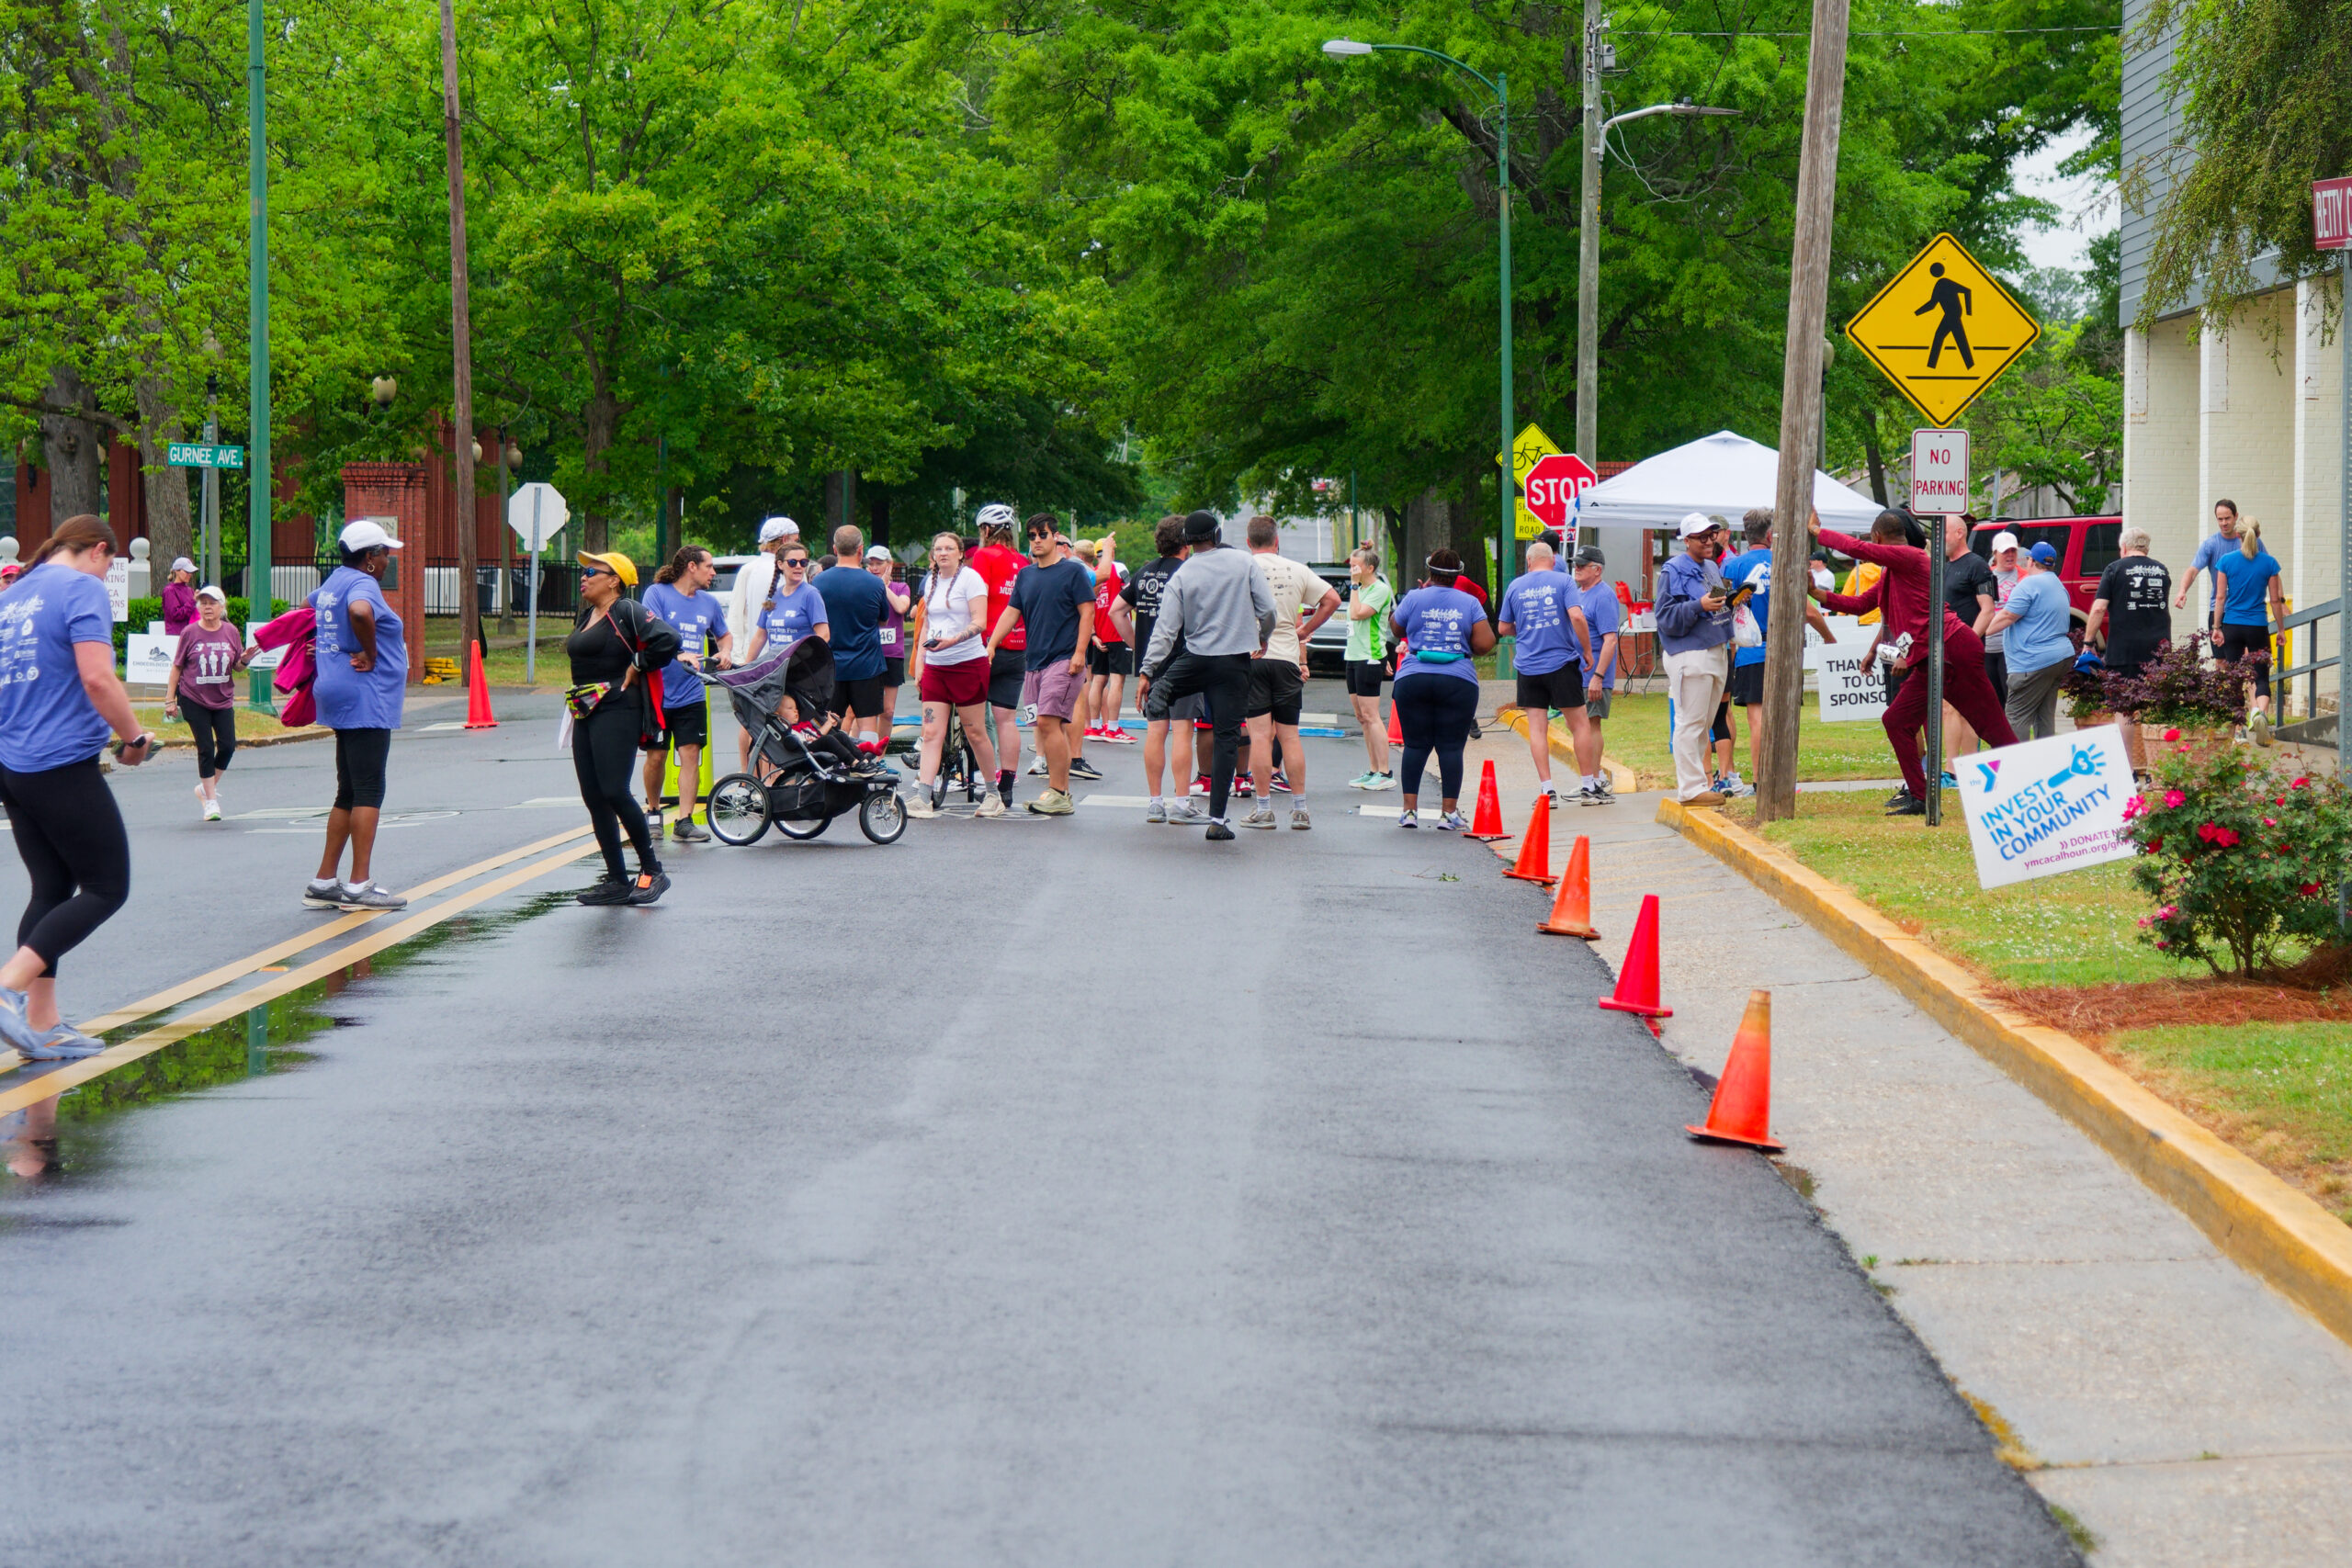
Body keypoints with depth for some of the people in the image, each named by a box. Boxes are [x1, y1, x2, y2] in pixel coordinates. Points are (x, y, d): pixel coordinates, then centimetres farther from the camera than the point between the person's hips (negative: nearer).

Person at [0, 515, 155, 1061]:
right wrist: (135, 738, -8)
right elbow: (97, 677, -20)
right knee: (106, 888, -1)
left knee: (51, 889, 13)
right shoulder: (83, 588, -9)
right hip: (64, 765, -9)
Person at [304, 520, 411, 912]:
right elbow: (360, 611, -36)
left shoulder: (334, 582, 17)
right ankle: (359, 885, -11)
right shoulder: (362, 584, -13)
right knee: (368, 792, -9)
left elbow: (312, 604, 40)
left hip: (345, 701, 10)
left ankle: (324, 883, 15)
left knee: (349, 794, 14)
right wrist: (370, 654, -22)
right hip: (364, 699, -10)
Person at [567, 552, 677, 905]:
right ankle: (616, 881, 9)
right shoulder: (587, 615, 17)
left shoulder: (627, 612, -10)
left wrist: (636, 669, -12)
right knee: (594, 798, 5)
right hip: (585, 713, 9)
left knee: (614, 792, -15)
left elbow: (667, 640, -22)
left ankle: (652, 870, -4)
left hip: (617, 709, -9)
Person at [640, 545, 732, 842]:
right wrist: (679, 655, -32)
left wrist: (725, 652, 5)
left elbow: (724, 635, 28)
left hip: (691, 695, 4)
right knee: (656, 756, 3)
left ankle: (684, 822, -4)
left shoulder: (709, 602, 11)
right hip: (658, 691, -4)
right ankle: (653, 810, 26)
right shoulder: (657, 594, -5)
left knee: (690, 756, -5)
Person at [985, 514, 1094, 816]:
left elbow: (1087, 613, -6)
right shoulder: (1026, 575, 16)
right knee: (1052, 727, 7)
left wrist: (1079, 652, -14)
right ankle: (1059, 792, 10)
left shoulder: (1072, 571, -2)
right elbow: (1011, 613, 15)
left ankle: (1058, 794, -15)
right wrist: (991, 645, 3)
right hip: (1034, 661, 7)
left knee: (1048, 722, -16)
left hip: (1064, 660, -7)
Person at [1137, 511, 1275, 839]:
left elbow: (1166, 629, -4)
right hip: (1235, 662, 0)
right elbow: (1267, 608, -1)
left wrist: (1146, 672, 0)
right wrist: (1264, 639, 19)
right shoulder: (1242, 562, -1)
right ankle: (1217, 819, -4)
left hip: (1195, 659, 0)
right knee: (1226, 738, 1)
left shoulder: (1181, 577, -1)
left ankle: (1161, 690, 0)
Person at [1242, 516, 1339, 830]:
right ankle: (1300, 809, 8)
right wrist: (1305, 630, 13)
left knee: (1260, 735, -3)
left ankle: (1264, 809, -4)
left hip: (1250, 655, -3)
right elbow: (1332, 599, 8)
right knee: (1290, 736, 8)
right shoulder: (1298, 570, 7)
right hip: (1287, 658, 3)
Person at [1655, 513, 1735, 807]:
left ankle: (1693, 779, 22)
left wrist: (1732, 599, 9)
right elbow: (1666, 617, -14)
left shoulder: (1711, 568, 17)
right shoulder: (1674, 571, -8)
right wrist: (1699, 606, -25)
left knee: (1705, 723, 14)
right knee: (1690, 721, -8)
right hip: (1689, 655, -9)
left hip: (1717, 653, 9)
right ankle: (1691, 788, -7)